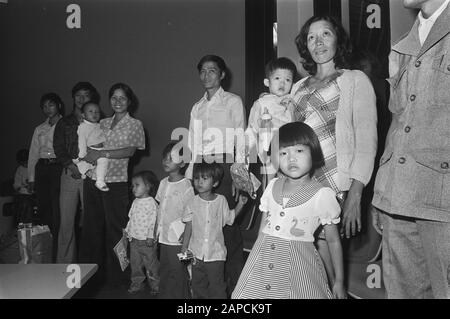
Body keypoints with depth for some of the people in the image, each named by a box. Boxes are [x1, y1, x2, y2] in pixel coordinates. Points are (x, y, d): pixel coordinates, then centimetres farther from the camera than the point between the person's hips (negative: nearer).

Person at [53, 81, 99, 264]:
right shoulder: (64, 123, 17)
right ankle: (64, 262, 7)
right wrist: (72, 166, -9)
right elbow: (58, 148, 7)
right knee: (66, 221, -1)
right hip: (70, 174, 2)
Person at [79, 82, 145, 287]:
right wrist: (87, 157, -7)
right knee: (92, 227, 9)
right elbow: (88, 145, 16)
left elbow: (130, 151, -8)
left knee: (115, 228, -2)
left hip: (116, 182, -4)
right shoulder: (102, 123, 18)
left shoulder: (135, 125, 6)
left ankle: (115, 276, 11)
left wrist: (102, 154, -16)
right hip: (92, 178, 5)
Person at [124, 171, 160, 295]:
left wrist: (151, 236, -19)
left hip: (146, 240, -7)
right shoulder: (135, 202, 9)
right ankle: (136, 283, 28)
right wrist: (127, 230, 14)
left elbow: (153, 221, -17)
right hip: (134, 239, 7)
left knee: (150, 263, 5)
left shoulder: (151, 203, -15)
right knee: (135, 263, 14)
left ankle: (155, 284, 20)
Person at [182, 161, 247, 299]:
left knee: (217, 287, 5)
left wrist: (240, 204, -5)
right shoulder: (193, 202, -5)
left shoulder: (221, 200, -7)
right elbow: (189, 227, 1)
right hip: (196, 252, 2)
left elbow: (229, 218, 5)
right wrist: (184, 248, 1)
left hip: (215, 253, -2)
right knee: (198, 285, 17)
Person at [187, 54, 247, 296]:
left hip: (224, 166, -4)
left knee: (228, 224, -7)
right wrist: (190, 174, 11)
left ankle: (234, 282, 3)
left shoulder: (232, 102, 6)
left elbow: (240, 140, -1)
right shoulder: (197, 107, 20)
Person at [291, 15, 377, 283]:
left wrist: (355, 196, -14)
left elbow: (367, 141, -4)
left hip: (334, 185, -4)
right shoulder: (299, 87, 19)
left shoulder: (355, 80, 4)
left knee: (325, 258, -5)